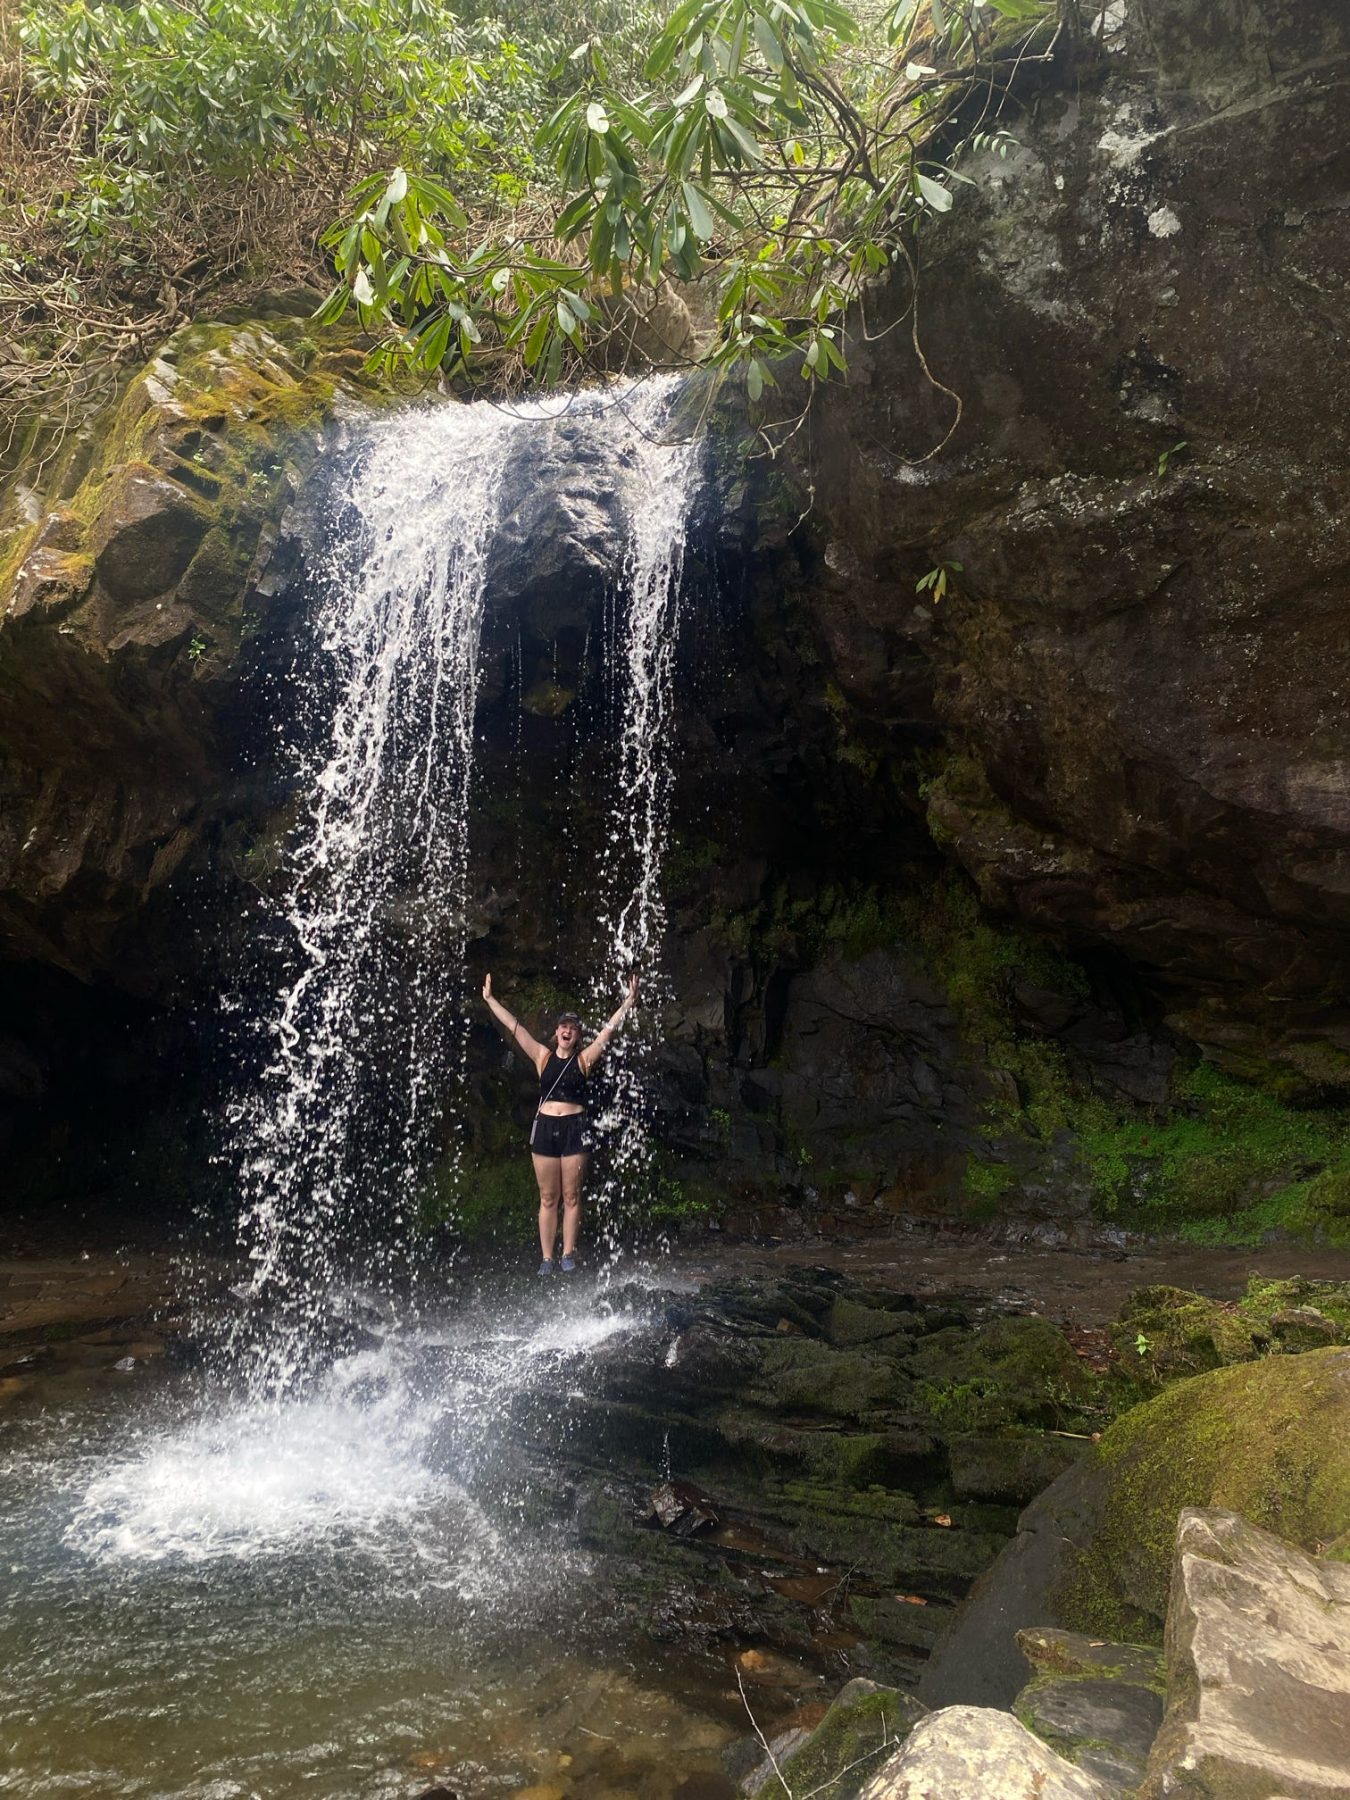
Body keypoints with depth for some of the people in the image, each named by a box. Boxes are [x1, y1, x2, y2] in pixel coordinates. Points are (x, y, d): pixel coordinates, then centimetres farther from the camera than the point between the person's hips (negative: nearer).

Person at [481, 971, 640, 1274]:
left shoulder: (584, 1059, 5)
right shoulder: (543, 1056, 7)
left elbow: (609, 1029, -1)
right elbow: (514, 1026, 6)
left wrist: (629, 1003, -8)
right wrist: (490, 999, 4)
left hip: (574, 1129, -1)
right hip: (545, 1127, 1)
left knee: (571, 1197, 4)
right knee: (548, 1198, 6)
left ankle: (568, 1253, 12)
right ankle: (547, 1257, 9)